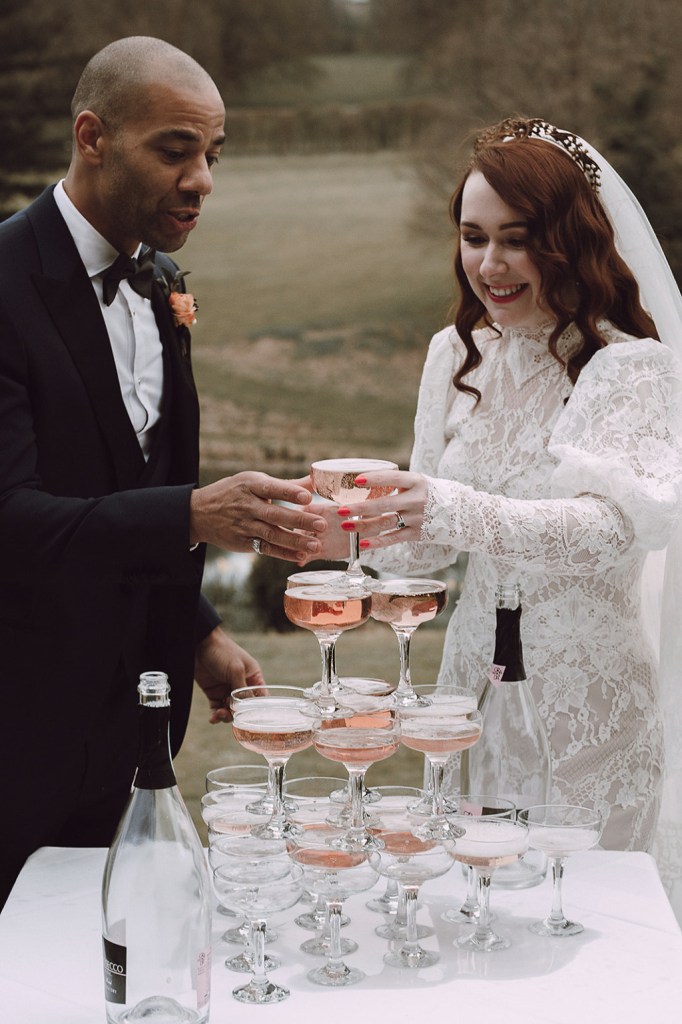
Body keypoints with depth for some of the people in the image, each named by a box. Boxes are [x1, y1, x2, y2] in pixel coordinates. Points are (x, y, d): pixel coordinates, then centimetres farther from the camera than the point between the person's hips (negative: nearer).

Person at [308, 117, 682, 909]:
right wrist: (367, 531, -16)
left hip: (588, 699, -5)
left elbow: (610, 524, -28)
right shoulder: (457, 354, 5)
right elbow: (428, 550, 6)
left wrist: (453, 511, -42)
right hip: (475, 684, 5)